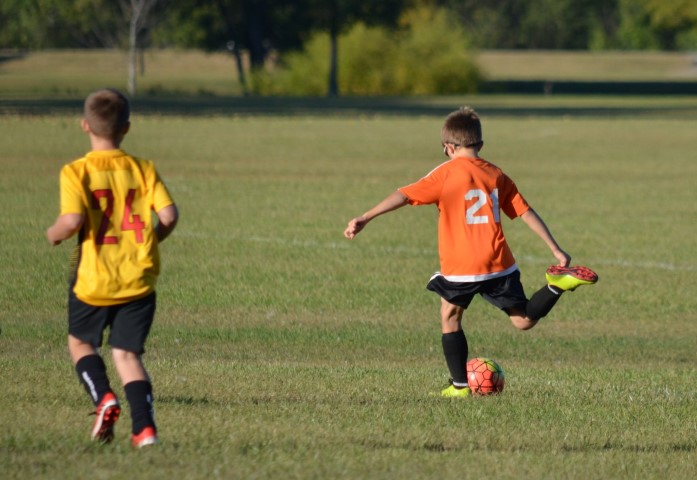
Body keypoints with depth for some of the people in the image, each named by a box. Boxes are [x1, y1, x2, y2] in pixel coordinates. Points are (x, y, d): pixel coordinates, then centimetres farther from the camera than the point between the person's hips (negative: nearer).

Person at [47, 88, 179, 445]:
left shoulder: (76, 172, -8)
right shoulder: (143, 169, 1)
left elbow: (73, 220, -22)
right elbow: (169, 214, -8)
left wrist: (54, 234, 0)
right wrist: (150, 239, 12)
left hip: (93, 280, -2)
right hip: (138, 279, 2)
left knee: (80, 342, 21)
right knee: (127, 353, 9)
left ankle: (103, 399, -3)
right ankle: (144, 429, -7)